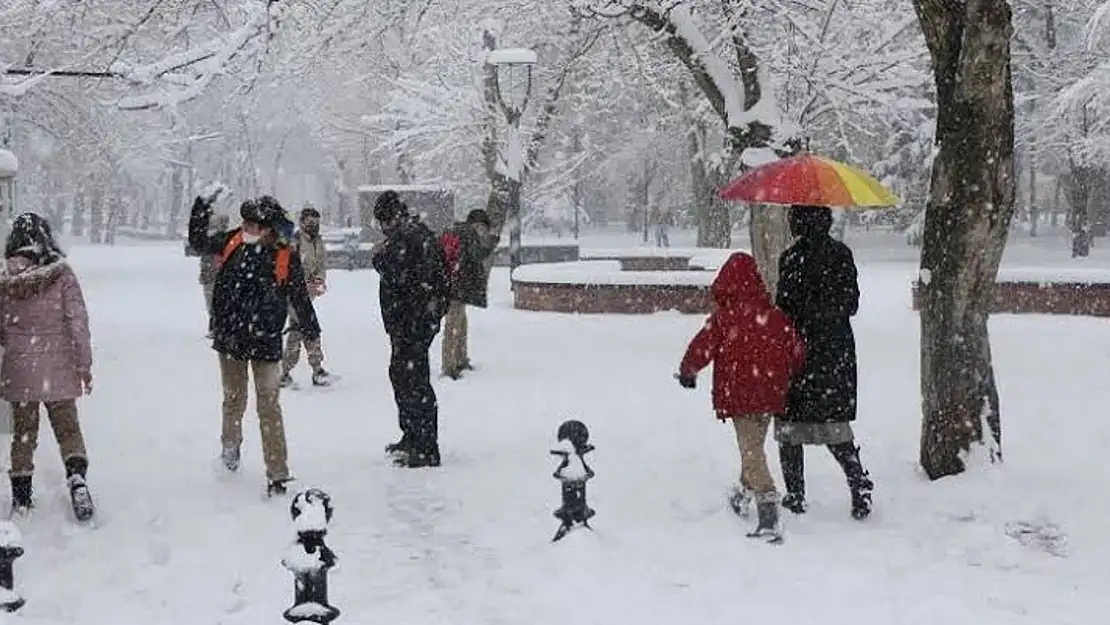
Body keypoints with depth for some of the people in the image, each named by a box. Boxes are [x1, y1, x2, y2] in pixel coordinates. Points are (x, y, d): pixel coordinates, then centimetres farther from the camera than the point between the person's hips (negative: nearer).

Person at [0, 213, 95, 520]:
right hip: (58, 367, -1)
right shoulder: (61, 273, -11)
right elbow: (77, 321, -10)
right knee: (67, 426, 12)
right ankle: (76, 475, -9)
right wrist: (85, 363, -2)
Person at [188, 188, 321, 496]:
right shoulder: (233, 242, -2)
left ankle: (277, 474, -1)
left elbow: (300, 298, -2)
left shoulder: (285, 258, -11)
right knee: (233, 401, 20)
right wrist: (203, 206, 5)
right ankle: (230, 447, 46)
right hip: (230, 339, 4)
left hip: (266, 343, -4)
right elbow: (198, 242, 14)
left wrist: (311, 331, 2)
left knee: (269, 408, -4)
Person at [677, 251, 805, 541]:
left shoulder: (723, 317, -11)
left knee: (752, 454, -7)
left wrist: (687, 372, 12)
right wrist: (786, 377, 27)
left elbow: (702, 348, -8)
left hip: (739, 395, -5)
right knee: (755, 446, 25)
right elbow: (797, 350, 7)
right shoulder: (775, 315, 2)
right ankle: (744, 495, 46)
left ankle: (770, 520, -18)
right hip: (771, 394, 5)